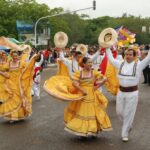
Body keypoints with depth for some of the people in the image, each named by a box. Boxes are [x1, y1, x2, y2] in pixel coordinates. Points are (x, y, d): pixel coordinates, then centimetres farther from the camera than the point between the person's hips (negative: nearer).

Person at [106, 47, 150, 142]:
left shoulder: (138, 65, -7)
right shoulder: (120, 64, 5)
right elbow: (111, 59, 16)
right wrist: (107, 48, 16)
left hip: (132, 93, -4)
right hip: (121, 92, 4)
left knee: (128, 114, 4)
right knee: (120, 112, 12)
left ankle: (125, 134, 20)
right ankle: (128, 125, 41)